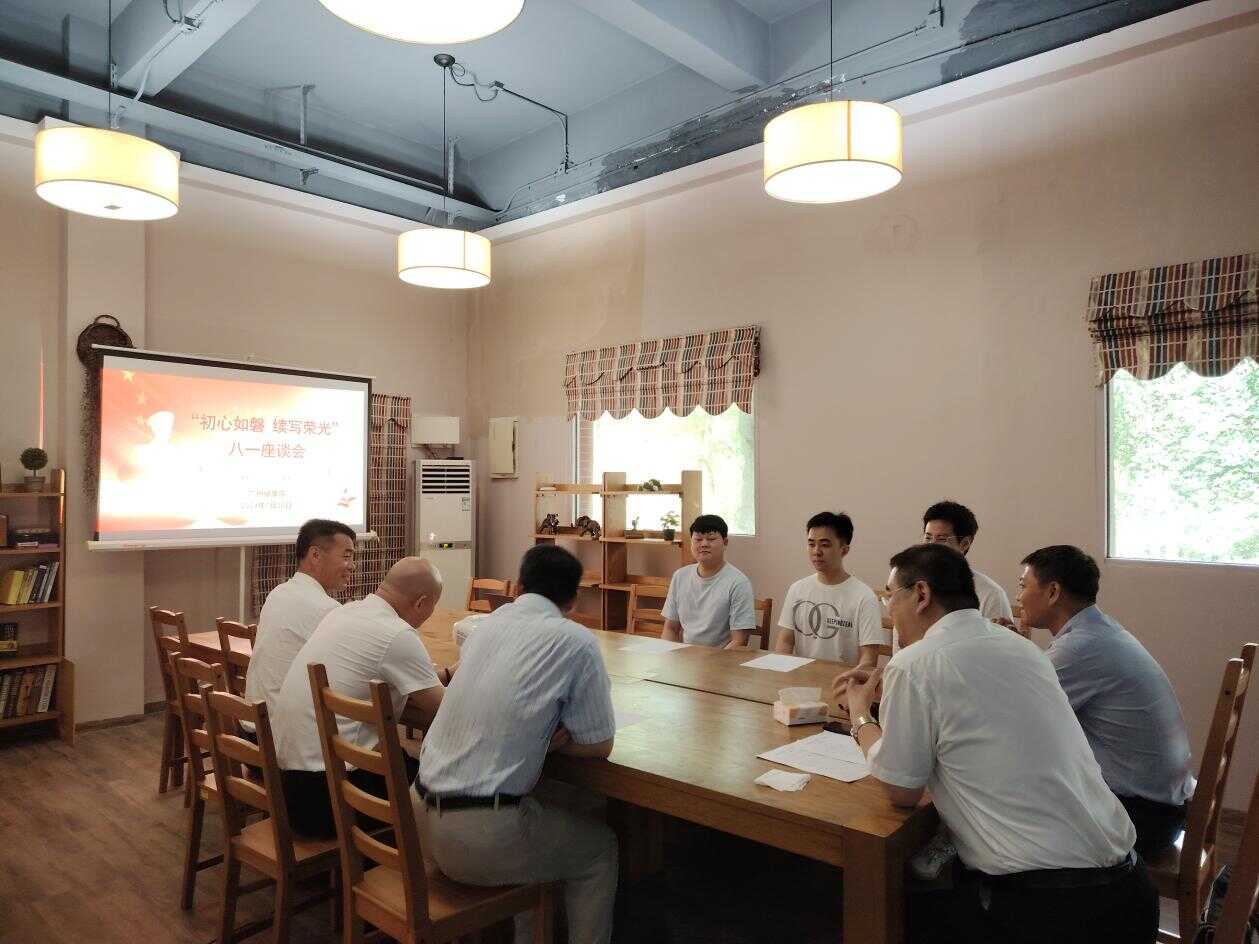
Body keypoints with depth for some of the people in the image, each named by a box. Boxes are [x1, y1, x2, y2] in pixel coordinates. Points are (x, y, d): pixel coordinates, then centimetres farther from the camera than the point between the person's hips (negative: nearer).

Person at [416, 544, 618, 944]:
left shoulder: (490, 622, 9)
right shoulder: (576, 641, -9)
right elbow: (600, 745, -2)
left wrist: (538, 731, 8)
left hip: (422, 812, 6)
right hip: (480, 835, -6)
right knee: (600, 847, 19)